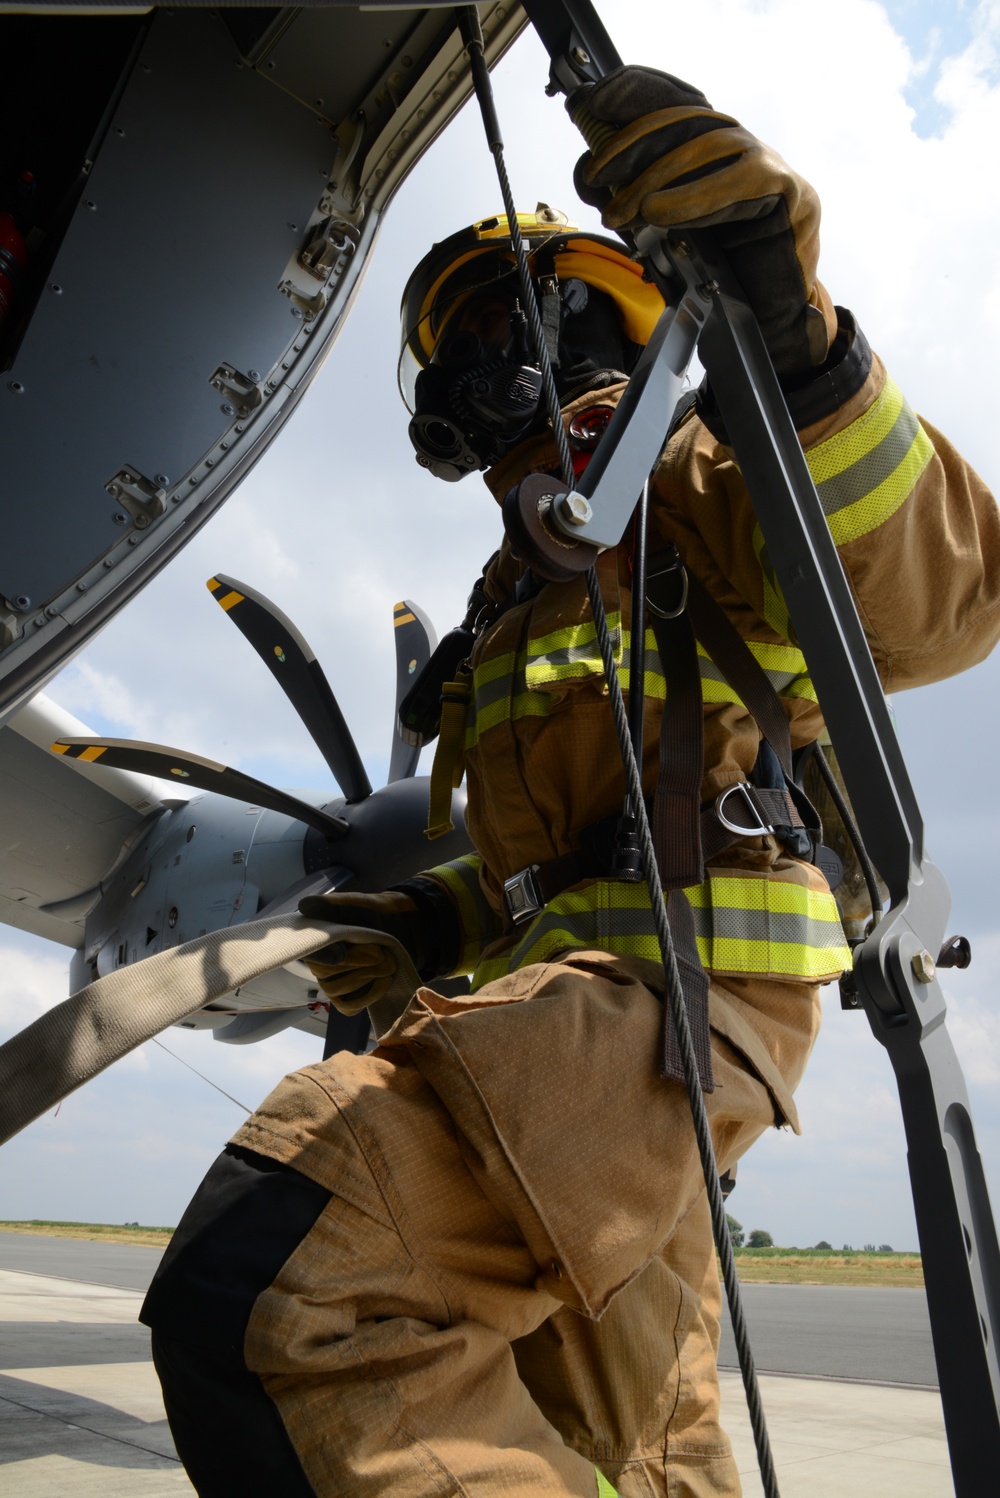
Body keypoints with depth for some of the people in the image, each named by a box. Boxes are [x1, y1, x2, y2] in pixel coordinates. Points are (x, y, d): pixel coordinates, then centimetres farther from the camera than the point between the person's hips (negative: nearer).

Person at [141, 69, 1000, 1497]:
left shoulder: (684, 472, 4)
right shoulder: (529, 588, 30)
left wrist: (790, 338, -29)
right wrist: (434, 926, 16)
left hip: (677, 970, -10)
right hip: (593, 975, 10)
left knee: (268, 1294, -29)